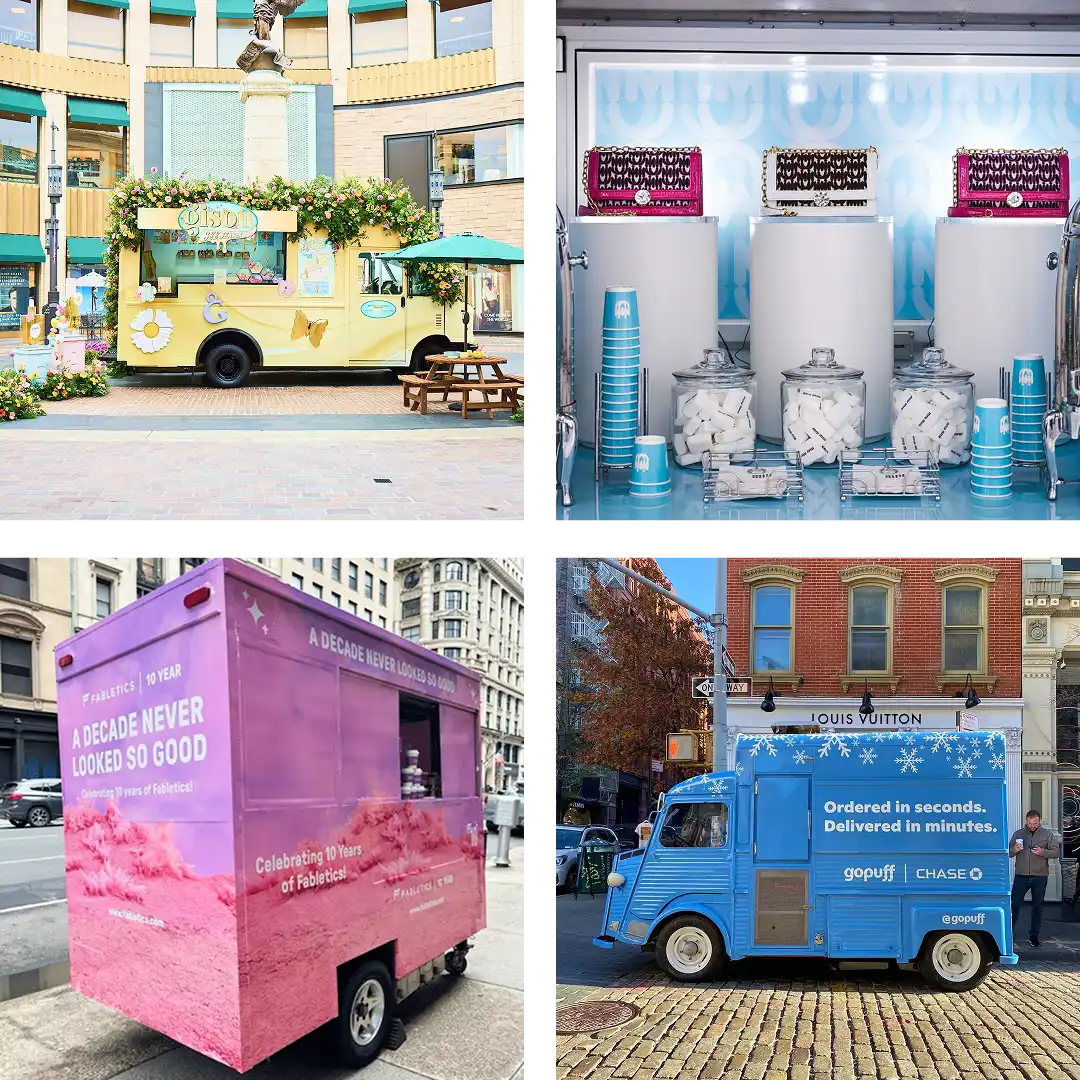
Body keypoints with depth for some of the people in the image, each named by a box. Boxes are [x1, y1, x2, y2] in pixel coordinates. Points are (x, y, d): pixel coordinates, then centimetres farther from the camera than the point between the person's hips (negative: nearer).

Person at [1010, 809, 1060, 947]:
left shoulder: (1047, 834, 4)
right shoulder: (1018, 834, 7)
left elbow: (1055, 852, 0)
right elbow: (1009, 853, 10)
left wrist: (1043, 852, -18)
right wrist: (1014, 850, -13)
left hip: (1039, 876, 0)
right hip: (1021, 875, 0)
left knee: (1037, 906, 6)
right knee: (1015, 904, 0)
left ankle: (1034, 935, 14)